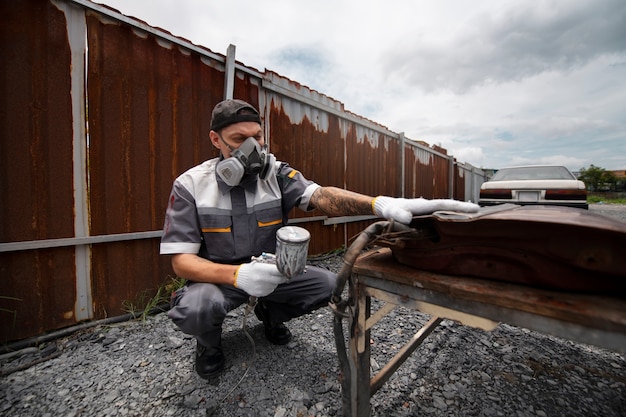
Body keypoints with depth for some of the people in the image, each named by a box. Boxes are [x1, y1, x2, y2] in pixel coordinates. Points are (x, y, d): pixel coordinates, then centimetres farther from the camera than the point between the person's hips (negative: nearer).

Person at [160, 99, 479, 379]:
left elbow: (320, 196, -29)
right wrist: (237, 275, -38)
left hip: (270, 270, 2)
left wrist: (381, 204, -48)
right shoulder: (190, 185, -14)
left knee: (325, 284, -16)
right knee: (197, 307, -34)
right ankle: (209, 339, 9)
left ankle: (270, 313, 17)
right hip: (218, 276, -1)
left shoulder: (277, 173, -11)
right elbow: (181, 260, -17)